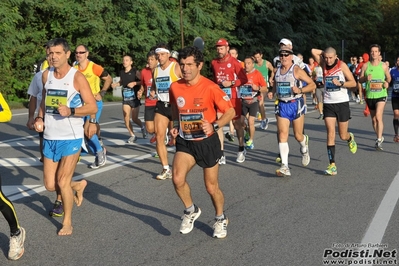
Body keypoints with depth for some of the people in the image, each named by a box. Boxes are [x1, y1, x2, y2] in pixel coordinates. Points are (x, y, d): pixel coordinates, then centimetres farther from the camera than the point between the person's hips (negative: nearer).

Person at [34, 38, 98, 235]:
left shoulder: (77, 77, -11)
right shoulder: (46, 75, 6)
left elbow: (93, 107, -12)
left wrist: (71, 111, -28)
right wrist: (40, 118, 3)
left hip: (71, 138, -6)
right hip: (49, 138, 6)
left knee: (62, 181, -5)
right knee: (50, 185, 8)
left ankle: (67, 222, 17)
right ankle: (78, 185, 39)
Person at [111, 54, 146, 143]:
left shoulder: (135, 72, -9)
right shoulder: (121, 72, 5)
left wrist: (134, 83, -26)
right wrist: (116, 84, 3)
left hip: (135, 98, -4)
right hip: (125, 99, 4)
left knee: (134, 118, 2)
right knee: (126, 118, -6)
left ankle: (142, 127, 35)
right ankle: (132, 136, 10)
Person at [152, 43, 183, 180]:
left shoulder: (176, 67, -9)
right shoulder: (155, 70, 10)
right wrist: (152, 92, 9)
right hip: (161, 106, 5)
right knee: (159, 137, -5)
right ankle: (166, 170, 2)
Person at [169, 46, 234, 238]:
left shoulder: (210, 88, -17)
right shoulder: (175, 87, -4)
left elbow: (230, 111, -11)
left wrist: (214, 126, -26)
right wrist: (176, 126, 2)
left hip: (207, 142, -3)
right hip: (185, 142, 3)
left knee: (212, 187, 7)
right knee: (178, 179, -18)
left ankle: (221, 219, 36)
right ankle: (191, 210, 12)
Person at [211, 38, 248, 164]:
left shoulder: (234, 62, -7)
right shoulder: (214, 63, 7)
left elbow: (244, 79, -8)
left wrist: (231, 83, -18)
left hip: (233, 97, -3)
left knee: (237, 123, 9)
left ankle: (241, 150, 28)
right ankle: (221, 154, -1)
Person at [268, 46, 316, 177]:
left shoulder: (297, 70, -8)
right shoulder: (277, 71, 8)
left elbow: (312, 85, -7)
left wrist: (300, 90, -23)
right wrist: (272, 92, 5)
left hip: (296, 104, -4)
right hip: (281, 105, 4)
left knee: (298, 136, 8)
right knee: (282, 135, -9)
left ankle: (304, 148, 46)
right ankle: (285, 167, -11)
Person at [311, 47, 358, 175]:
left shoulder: (342, 65, -5)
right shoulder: (324, 65, 3)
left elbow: (353, 83, -6)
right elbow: (313, 51, -5)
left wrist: (340, 83, -20)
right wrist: (325, 53, 0)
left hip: (342, 103, -2)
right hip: (328, 104, 2)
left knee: (343, 136, 7)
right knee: (330, 134, -9)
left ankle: (350, 138, 45)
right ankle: (332, 165, -7)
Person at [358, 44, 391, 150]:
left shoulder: (383, 66, 0)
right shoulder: (365, 66, 1)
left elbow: (389, 77, 14)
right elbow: (360, 80, 4)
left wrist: (387, 83, -7)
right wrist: (366, 78, -17)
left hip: (381, 95, -2)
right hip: (369, 95, 3)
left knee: (378, 116, -19)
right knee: (373, 119, 11)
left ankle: (379, 140, -14)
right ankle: (380, 138, 30)